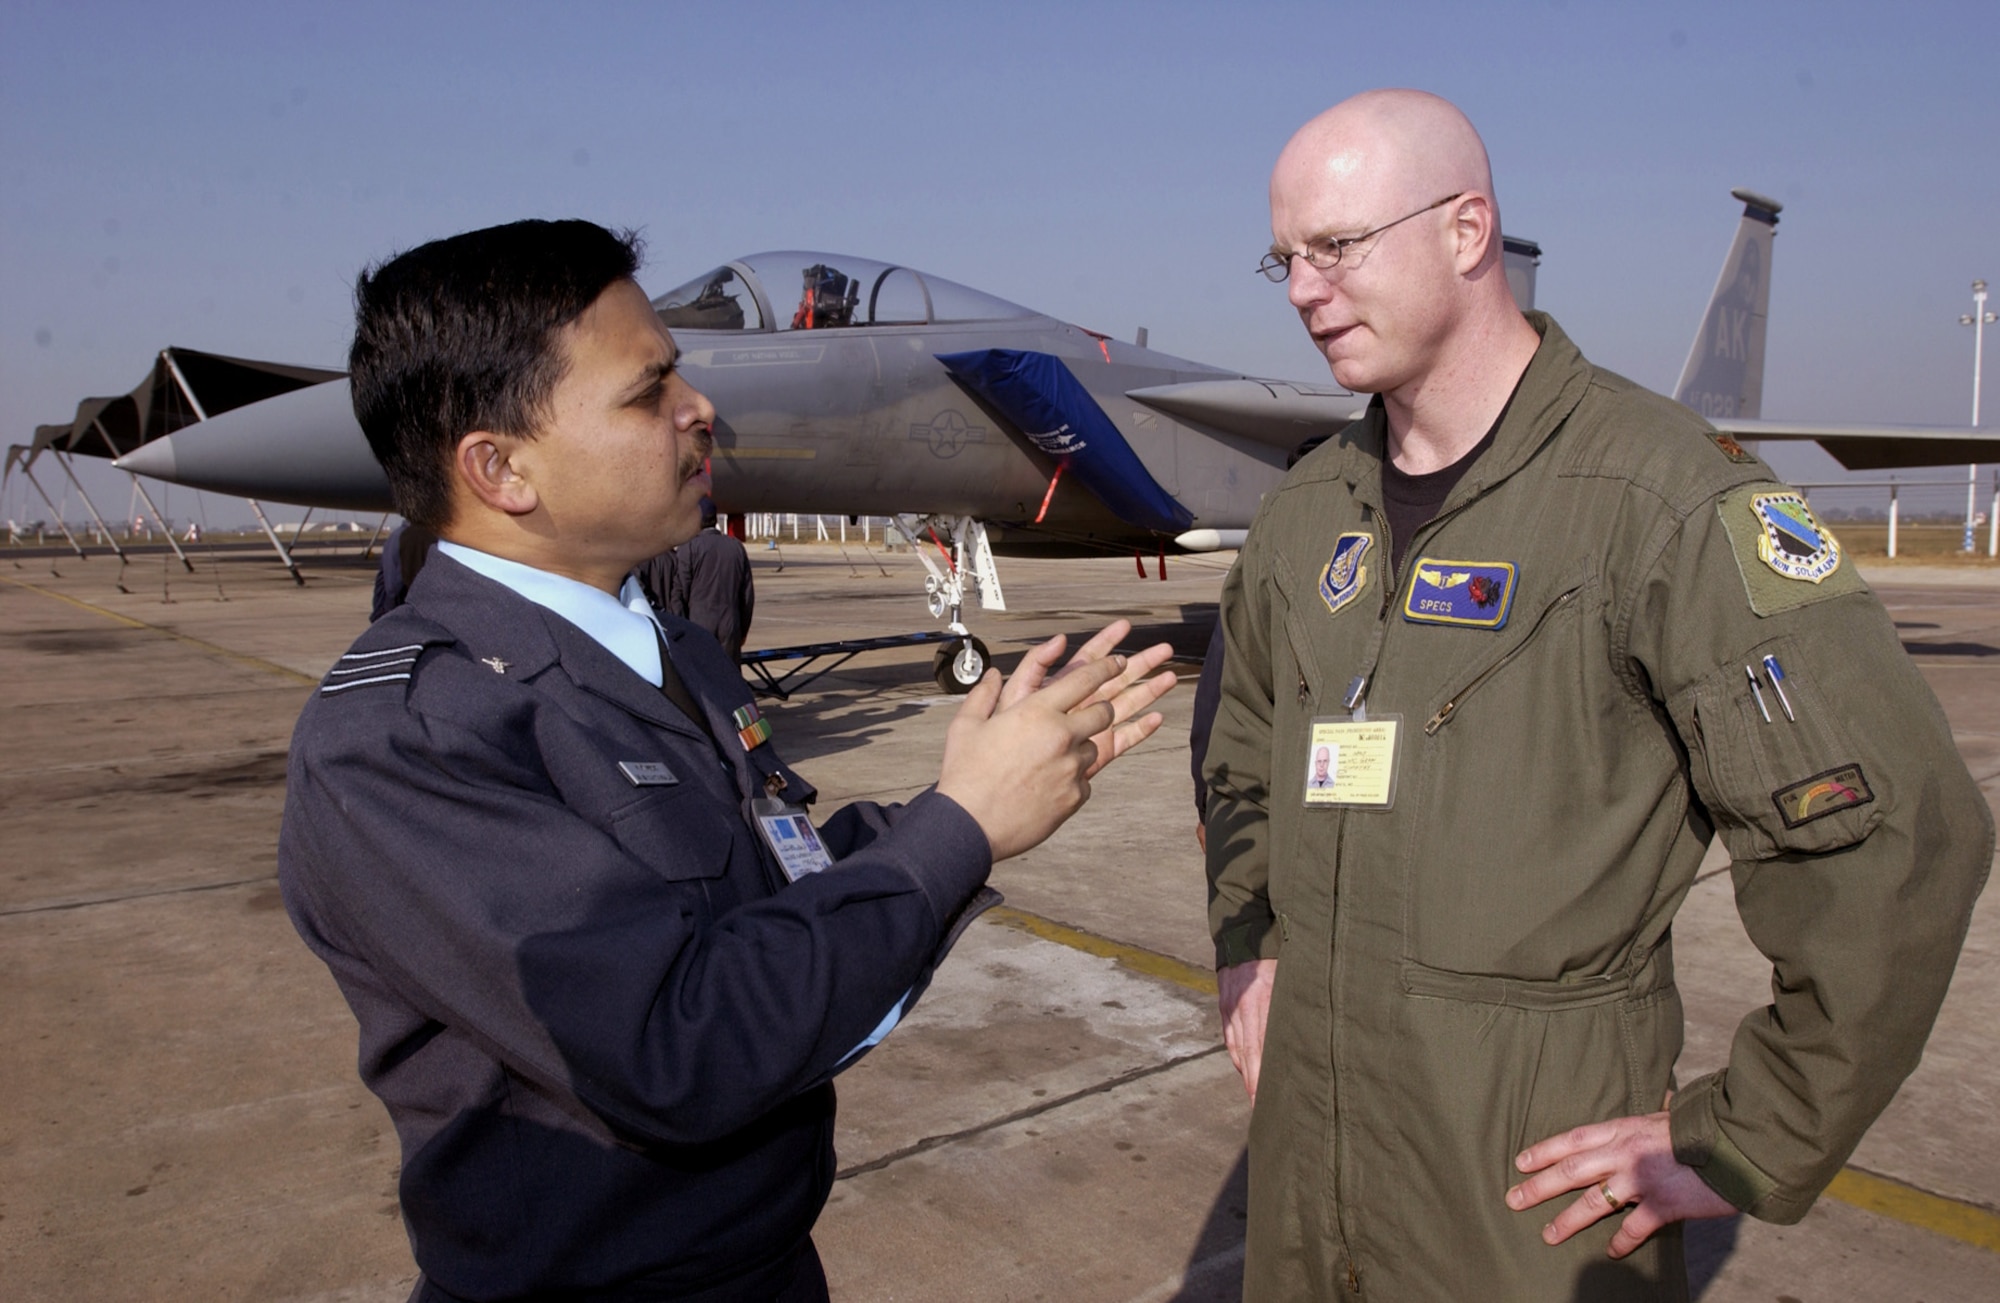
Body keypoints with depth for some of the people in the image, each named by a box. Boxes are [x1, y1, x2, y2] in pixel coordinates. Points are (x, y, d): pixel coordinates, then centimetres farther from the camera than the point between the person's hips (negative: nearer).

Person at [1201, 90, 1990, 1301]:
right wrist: (1246, 948, 11)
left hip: (1531, 1166, -5)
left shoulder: (1663, 495, -15)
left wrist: (1750, 1147, -12)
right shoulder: (1309, 509, 5)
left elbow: (1897, 835, -16)